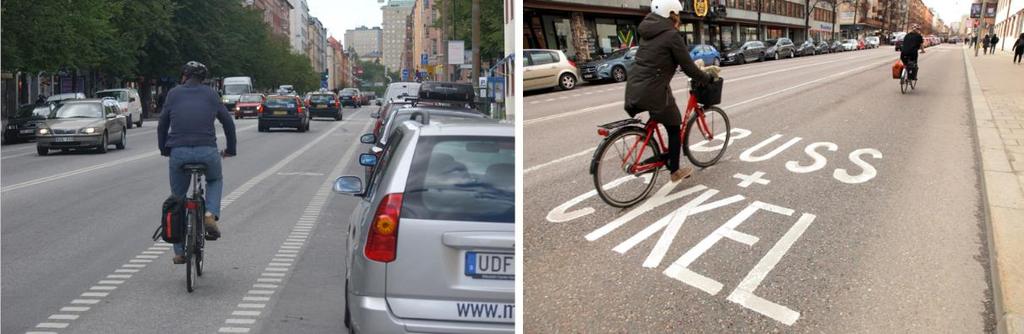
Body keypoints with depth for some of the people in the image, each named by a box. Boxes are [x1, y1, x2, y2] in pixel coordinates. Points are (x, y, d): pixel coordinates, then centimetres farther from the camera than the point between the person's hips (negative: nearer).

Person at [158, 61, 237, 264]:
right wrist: (230, 149, 26)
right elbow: (228, 122, 15)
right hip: (207, 152, 0)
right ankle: (210, 214, 3)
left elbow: (162, 124, 15)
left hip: (178, 153, 0)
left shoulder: (174, 93, 14)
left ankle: (179, 252, 17)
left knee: (178, 200, 17)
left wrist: (163, 150, 28)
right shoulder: (210, 93, 14)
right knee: (215, 180, 31)